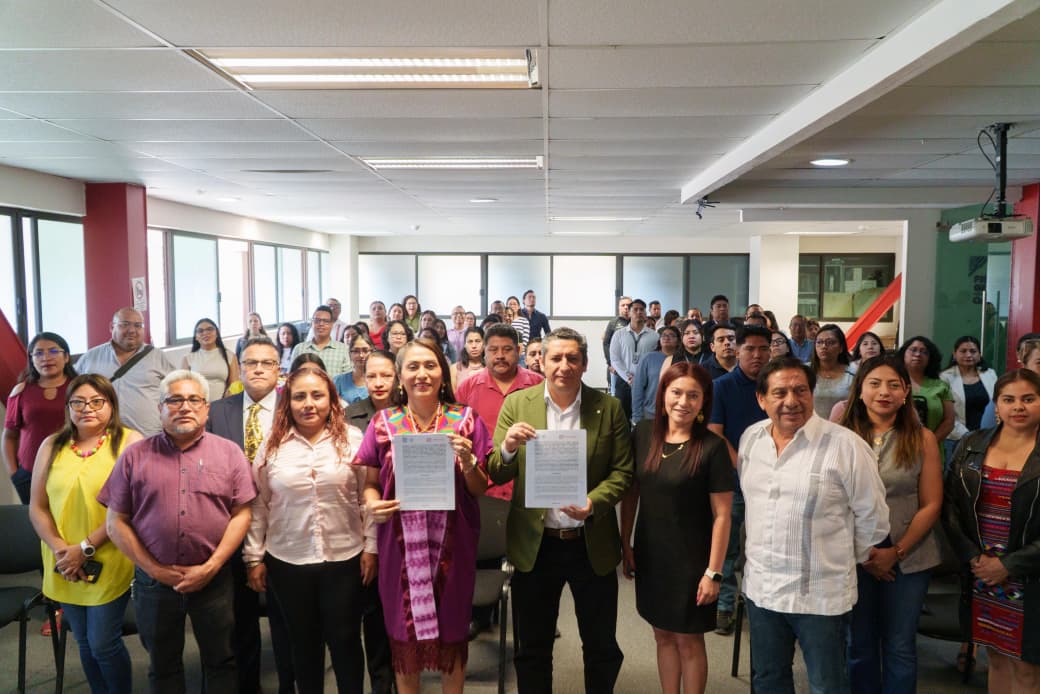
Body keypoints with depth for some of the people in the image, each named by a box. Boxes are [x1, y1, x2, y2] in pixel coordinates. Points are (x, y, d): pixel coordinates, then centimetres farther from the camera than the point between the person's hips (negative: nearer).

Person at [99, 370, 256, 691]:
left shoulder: (229, 453, -1)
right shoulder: (135, 456, 0)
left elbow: (241, 515, -4)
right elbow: (116, 522, 0)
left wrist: (210, 568, -12)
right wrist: (153, 569, -7)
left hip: (213, 579, -1)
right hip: (154, 580, 1)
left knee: (221, 661, 13)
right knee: (162, 665, 18)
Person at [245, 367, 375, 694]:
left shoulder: (352, 439, -4)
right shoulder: (272, 445, -1)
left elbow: (368, 498, -2)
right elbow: (258, 505, 3)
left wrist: (371, 547, -4)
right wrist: (254, 557, 2)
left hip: (344, 559, -1)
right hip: (287, 562, 2)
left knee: (345, 639, 10)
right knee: (303, 642, 17)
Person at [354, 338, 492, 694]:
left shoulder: (465, 420, -2)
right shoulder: (383, 423, 0)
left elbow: (479, 490, 0)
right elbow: (371, 483, 6)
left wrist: (468, 462, -19)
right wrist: (373, 504, -14)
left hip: (452, 543, 0)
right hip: (400, 544, 1)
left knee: (451, 627, 13)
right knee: (404, 628, 12)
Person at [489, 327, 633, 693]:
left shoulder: (610, 408, -3)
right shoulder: (516, 404, -3)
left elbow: (622, 471, -2)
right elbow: (497, 475, -3)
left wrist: (593, 503, -21)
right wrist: (508, 447, -25)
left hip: (593, 545, 0)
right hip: (534, 544, 0)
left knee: (602, 648, 16)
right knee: (532, 649, 16)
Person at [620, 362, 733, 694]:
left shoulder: (712, 447, -15)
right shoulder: (643, 433, -4)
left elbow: (721, 514, -12)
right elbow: (631, 491, 4)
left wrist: (713, 571, -12)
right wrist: (625, 543, 5)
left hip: (691, 560, -4)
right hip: (650, 555, 4)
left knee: (688, 639, 11)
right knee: (663, 635, 18)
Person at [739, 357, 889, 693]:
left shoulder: (846, 445, -17)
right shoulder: (750, 438, 1)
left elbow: (872, 514, -7)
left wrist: (848, 559, 4)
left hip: (821, 594, -5)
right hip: (760, 587, 5)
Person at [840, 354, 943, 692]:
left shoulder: (922, 439, -2)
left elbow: (931, 505, -2)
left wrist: (896, 552, -10)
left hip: (908, 559, 0)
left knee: (900, 646, 11)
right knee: (858, 644, 12)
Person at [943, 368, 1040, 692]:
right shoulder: (971, 446, 4)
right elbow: (950, 505, 4)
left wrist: (1008, 566, -12)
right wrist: (972, 557, -7)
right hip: (980, 577, 3)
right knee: (996, 658, 16)